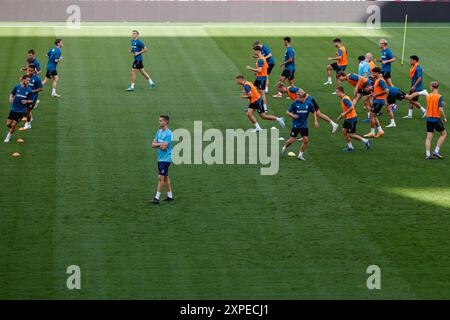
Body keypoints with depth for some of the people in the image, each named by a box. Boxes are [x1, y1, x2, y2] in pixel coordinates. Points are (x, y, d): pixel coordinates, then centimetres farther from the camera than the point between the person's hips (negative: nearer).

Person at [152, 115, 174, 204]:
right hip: (160, 158, 9)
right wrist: (160, 144, -10)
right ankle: (170, 196, 22)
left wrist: (157, 144, -3)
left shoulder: (169, 134, -16)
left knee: (160, 177, -11)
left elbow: (163, 147, -21)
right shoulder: (159, 132, 11)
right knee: (165, 177, 14)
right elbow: (153, 145, 7)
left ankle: (157, 197, -10)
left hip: (166, 159, -9)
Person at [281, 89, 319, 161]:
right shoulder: (295, 103, -10)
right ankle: (284, 147, 25)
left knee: (306, 140, -5)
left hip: (304, 125, 2)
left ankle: (300, 155, 11)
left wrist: (315, 121, 4)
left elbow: (314, 112, 12)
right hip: (296, 125, -2)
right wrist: (292, 115, -23)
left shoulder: (309, 104, -3)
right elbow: (287, 112, -4)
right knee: (292, 140, -5)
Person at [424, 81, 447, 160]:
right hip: (436, 119, -4)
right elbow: (440, 109, -18)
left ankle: (428, 154, -1)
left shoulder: (428, 96, 3)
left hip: (429, 119, 4)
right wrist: (444, 118, -5)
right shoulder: (439, 96, -12)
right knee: (443, 134, 13)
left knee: (429, 137, 6)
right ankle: (436, 151, 4)